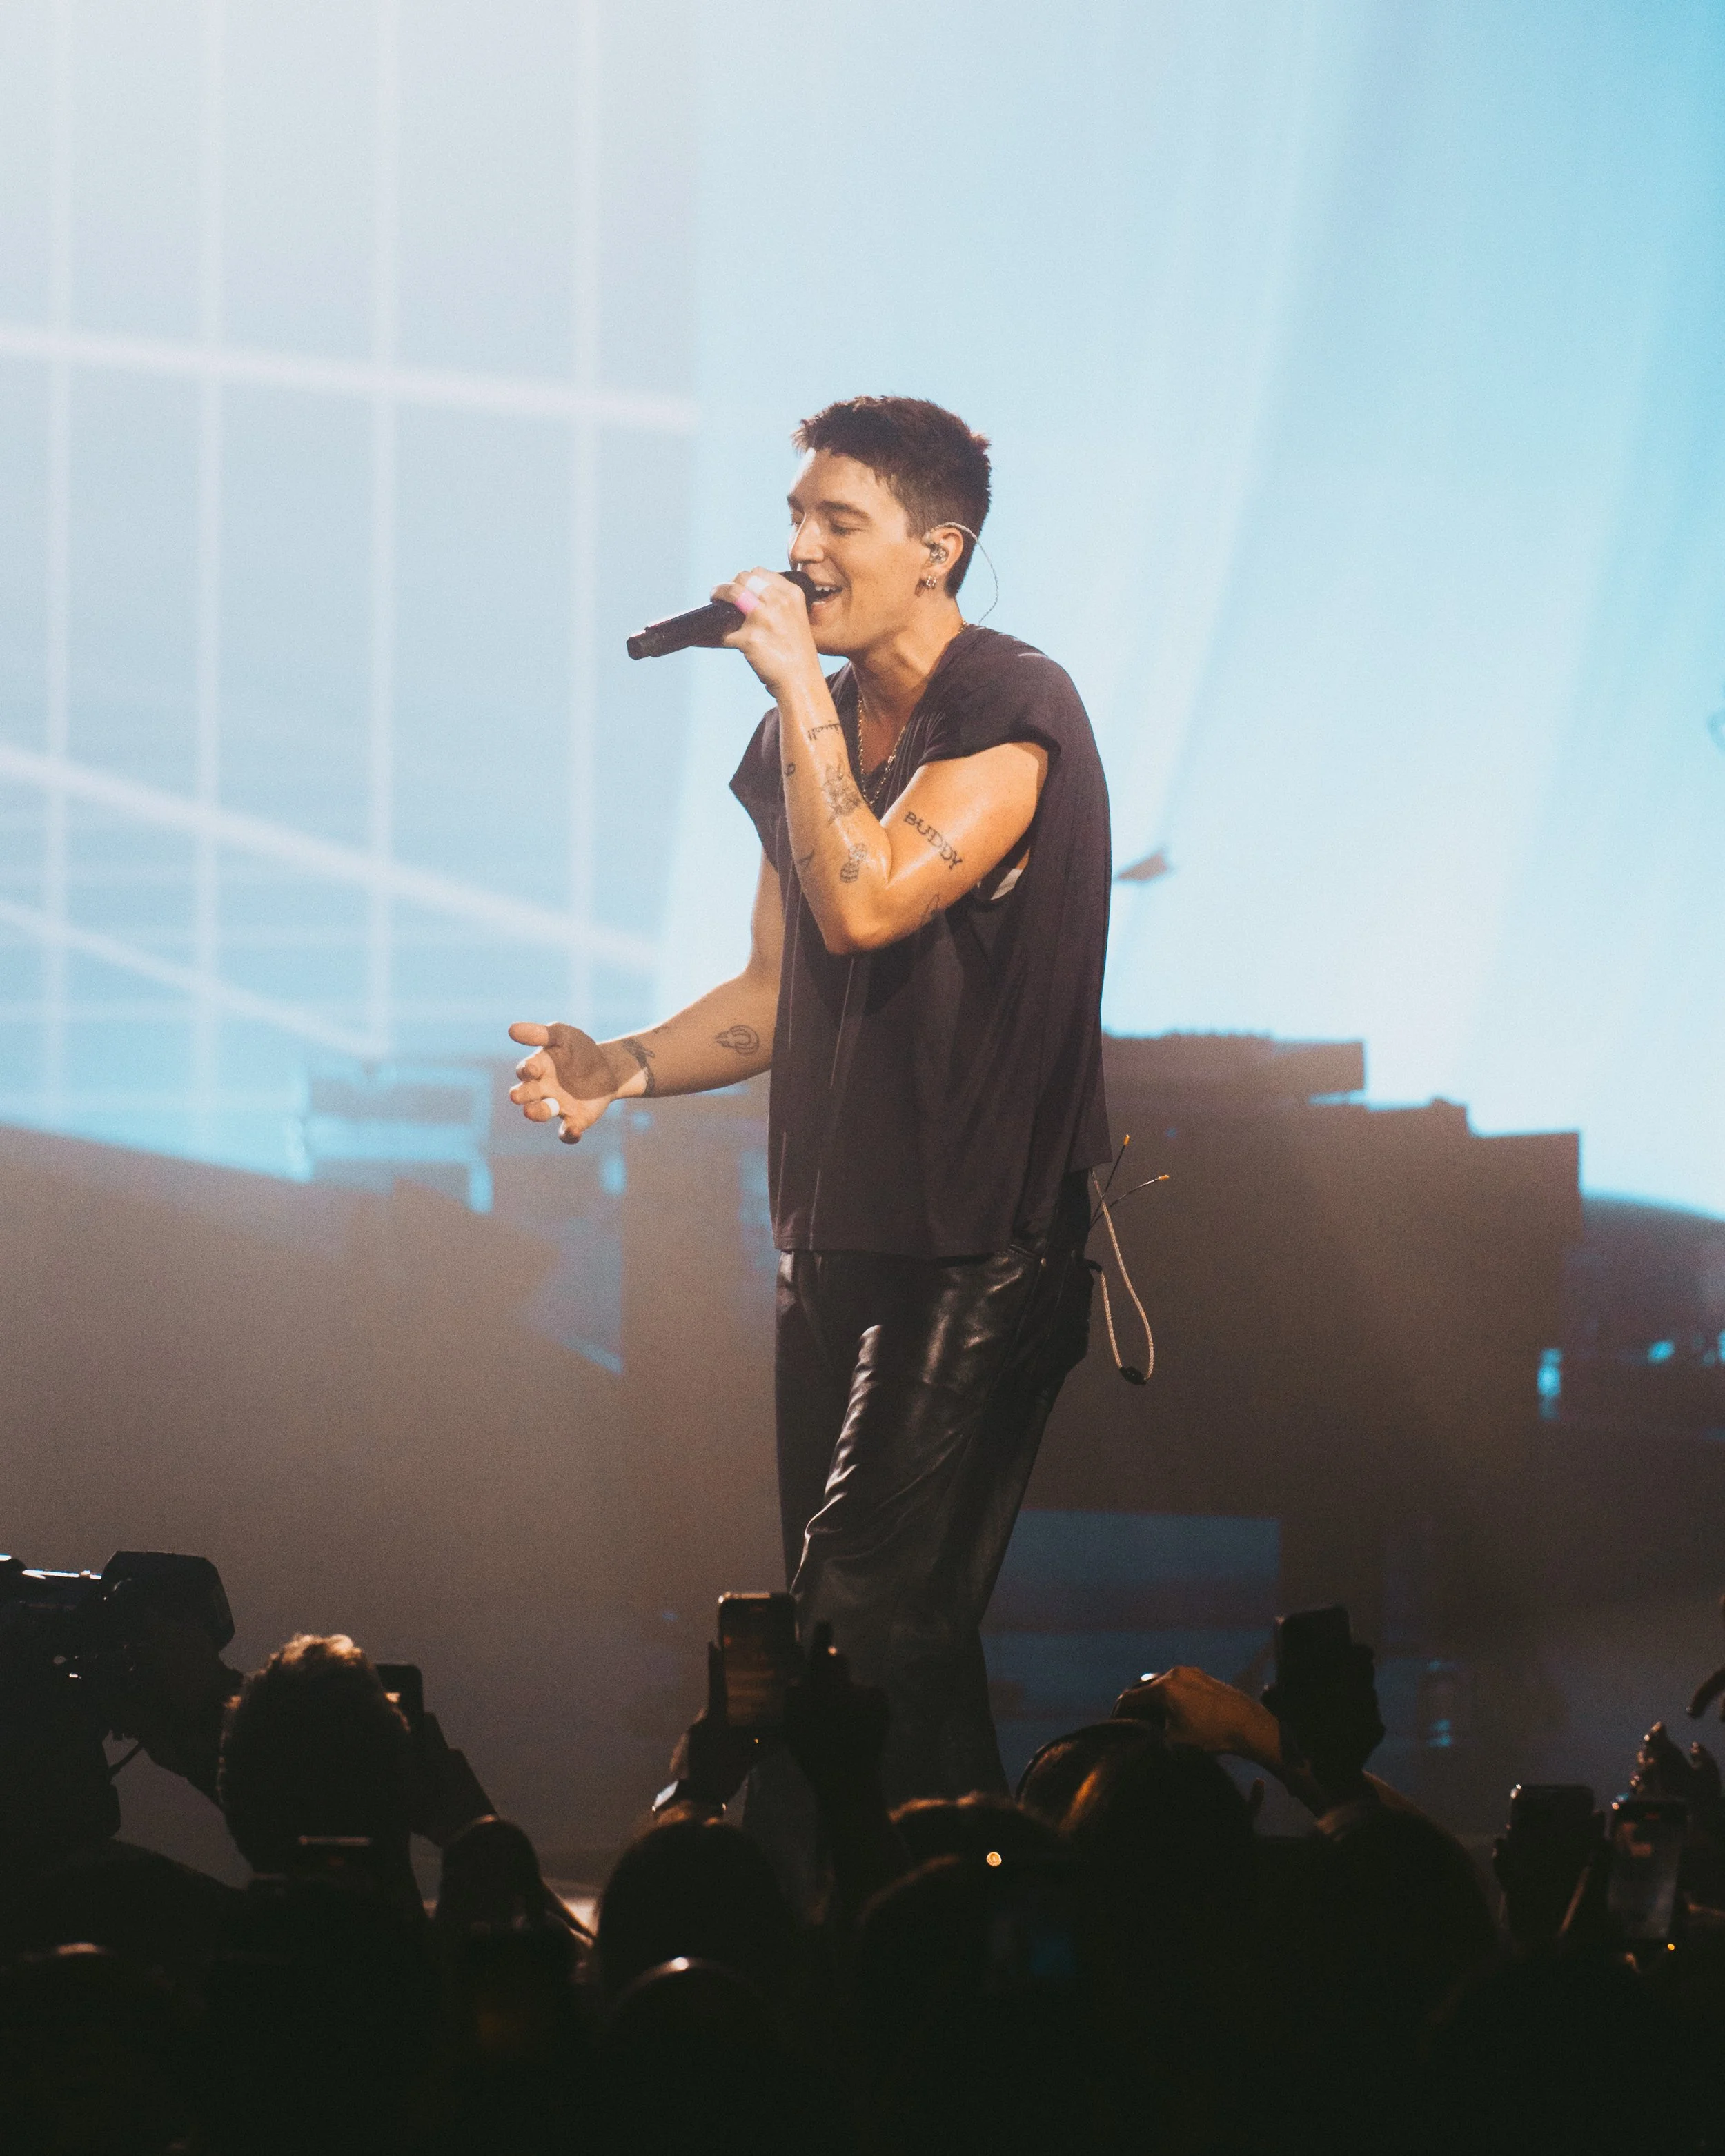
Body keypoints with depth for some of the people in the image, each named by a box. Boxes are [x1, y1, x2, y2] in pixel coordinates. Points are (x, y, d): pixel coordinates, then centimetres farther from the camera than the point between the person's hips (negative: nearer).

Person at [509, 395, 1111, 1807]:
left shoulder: (1013, 713, -11)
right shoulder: (811, 731, 13)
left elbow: (867, 905, -25)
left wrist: (803, 686, -19)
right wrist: (624, 1070, 1)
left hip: (978, 1244, -8)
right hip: (837, 1236, 8)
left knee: (872, 1617, -17)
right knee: (887, 1632, 8)